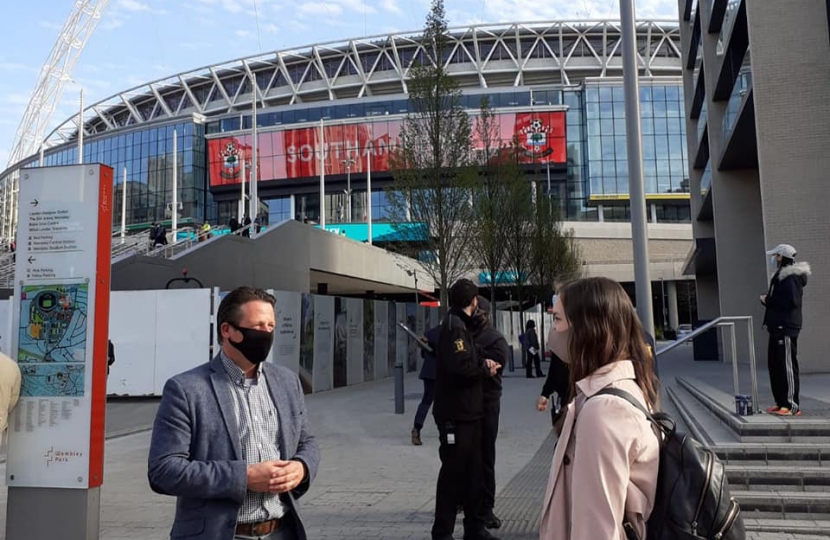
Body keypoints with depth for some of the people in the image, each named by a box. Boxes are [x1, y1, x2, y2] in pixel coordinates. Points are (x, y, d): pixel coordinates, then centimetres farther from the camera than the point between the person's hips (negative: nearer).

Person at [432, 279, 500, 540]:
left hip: (468, 412, 10)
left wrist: (482, 363, -1)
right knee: (453, 472, -2)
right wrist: (485, 369, -12)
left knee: (472, 471, 16)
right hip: (455, 414, -10)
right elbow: (460, 366, -28)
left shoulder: (461, 325, 16)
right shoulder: (454, 326, -16)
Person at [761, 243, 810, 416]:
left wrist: (768, 300, -14)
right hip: (777, 327, 10)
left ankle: (792, 405, -4)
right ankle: (781, 403, 19)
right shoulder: (780, 276, 19)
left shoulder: (791, 277, -12)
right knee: (774, 365, 12)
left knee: (787, 366, -8)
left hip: (786, 328, -10)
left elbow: (791, 301, -23)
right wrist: (768, 300, 4)